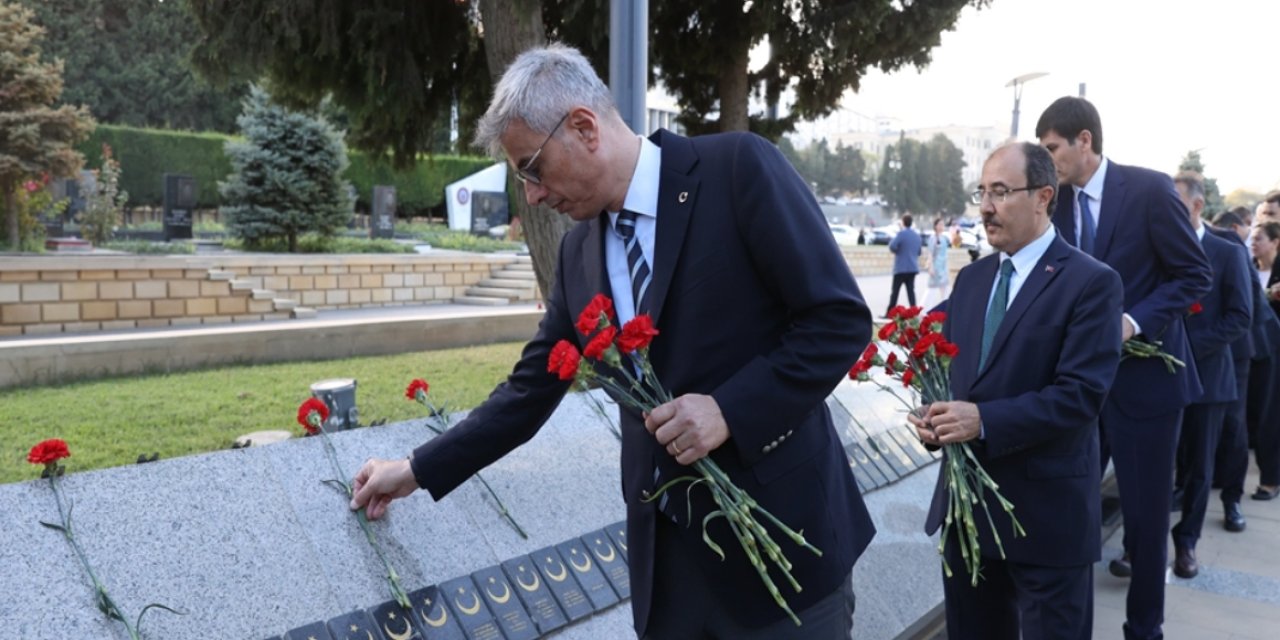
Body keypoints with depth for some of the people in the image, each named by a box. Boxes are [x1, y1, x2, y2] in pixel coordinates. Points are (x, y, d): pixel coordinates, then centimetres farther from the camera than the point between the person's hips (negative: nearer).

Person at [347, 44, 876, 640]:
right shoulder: (580, 248, 7)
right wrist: (419, 469, 13)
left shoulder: (738, 167, -11)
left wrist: (729, 409, -21)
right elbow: (532, 386, 12)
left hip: (783, 534, -4)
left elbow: (839, 318, -13)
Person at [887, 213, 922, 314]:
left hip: (901, 268, -6)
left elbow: (892, 246, -21)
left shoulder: (901, 233, -12)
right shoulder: (917, 235, 12)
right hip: (913, 268, 6)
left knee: (895, 291, 0)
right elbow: (919, 252, 21)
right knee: (911, 291, 6)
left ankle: (889, 314, 4)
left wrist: (892, 240, -2)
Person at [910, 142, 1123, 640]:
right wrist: (934, 415, -8)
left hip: (1046, 508, -6)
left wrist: (984, 421, -25)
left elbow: (1081, 394, -19)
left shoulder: (1091, 282, -11)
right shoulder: (971, 278, 11)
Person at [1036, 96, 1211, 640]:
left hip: (1142, 375, -4)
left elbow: (1195, 274, -9)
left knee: (1145, 507, 7)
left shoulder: (1149, 189, -10)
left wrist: (1134, 321, -20)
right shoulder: (1058, 202, 4)